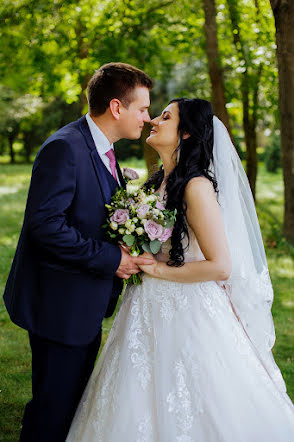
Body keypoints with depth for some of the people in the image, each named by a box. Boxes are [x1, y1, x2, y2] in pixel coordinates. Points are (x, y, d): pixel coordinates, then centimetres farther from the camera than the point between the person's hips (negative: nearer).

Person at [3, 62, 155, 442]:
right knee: (53, 409, 3)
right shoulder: (64, 148, -20)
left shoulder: (102, 151, 11)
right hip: (61, 303, -9)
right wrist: (109, 258, -22)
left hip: (86, 305, 10)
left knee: (76, 399, 20)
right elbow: (44, 225, -26)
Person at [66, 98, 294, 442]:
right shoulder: (159, 182, 8)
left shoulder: (197, 187, -18)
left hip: (185, 312, -8)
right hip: (152, 310, 8)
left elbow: (220, 266, -22)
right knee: (145, 407, 17)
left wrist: (156, 270, -16)